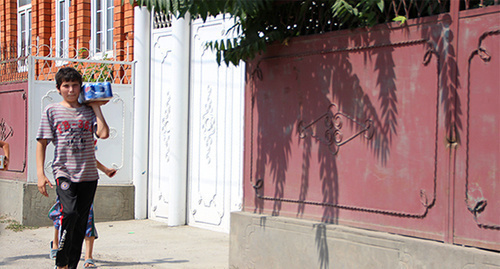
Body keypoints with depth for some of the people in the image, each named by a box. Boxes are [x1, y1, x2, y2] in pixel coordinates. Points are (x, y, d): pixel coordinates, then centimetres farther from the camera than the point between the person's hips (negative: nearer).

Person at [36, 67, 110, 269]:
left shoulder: (88, 111, 11)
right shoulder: (52, 111, 5)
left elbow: (103, 133, -5)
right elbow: (42, 143, 4)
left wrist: (96, 108, 2)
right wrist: (40, 174, -5)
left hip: (88, 174, 3)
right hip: (64, 172, -3)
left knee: (81, 222, 4)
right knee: (69, 212, -24)